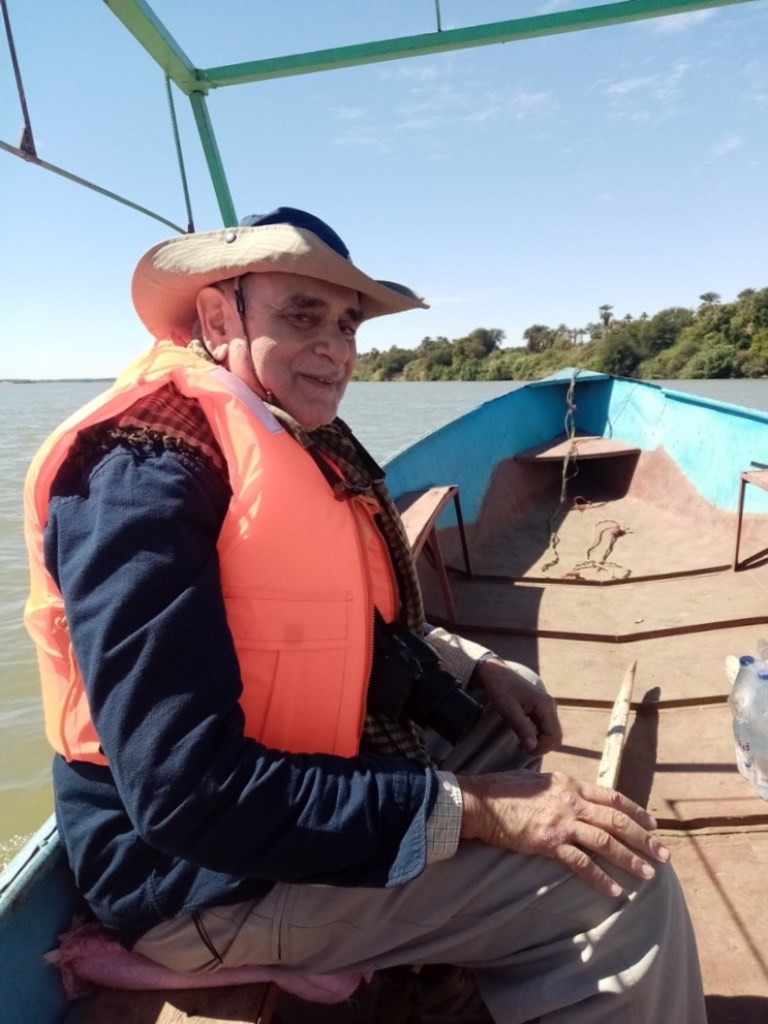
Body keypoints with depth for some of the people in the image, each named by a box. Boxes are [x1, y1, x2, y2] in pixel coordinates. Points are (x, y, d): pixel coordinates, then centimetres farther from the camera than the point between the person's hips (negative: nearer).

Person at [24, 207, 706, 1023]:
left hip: (324, 767, 9)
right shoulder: (144, 475, -24)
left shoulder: (299, 440, 4)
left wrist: (474, 668, 3)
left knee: (514, 719, 24)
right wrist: (471, 810, -25)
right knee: (616, 888, -16)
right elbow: (186, 792, -28)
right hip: (207, 873, -9)